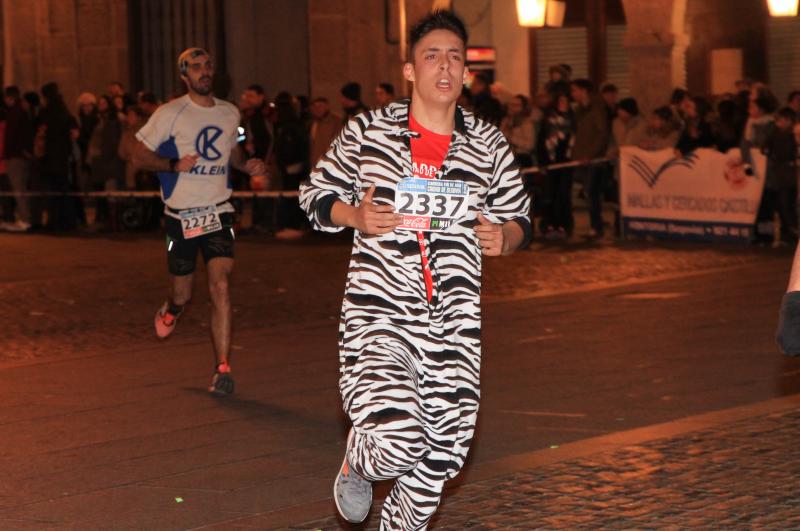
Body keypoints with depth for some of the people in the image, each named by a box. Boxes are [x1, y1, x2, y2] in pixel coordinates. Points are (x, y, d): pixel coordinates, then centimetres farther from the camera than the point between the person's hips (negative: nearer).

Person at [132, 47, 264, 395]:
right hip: (182, 215, -2)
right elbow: (140, 156, -3)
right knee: (183, 293, 9)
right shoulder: (170, 114, -6)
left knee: (220, 285, -15)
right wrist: (174, 164, -20)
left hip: (218, 211, 2)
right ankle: (170, 310, 48)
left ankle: (222, 369, -12)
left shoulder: (230, 114, 7)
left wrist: (246, 165, 4)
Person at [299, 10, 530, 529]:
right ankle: (358, 464, 20)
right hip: (379, 315, -3)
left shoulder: (489, 146, 7)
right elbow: (317, 194, 11)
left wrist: (504, 236, -7)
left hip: (454, 324, 3)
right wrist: (356, 216, -10)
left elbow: (518, 215, 17)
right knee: (398, 442, -19)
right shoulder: (368, 131, 1)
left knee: (445, 449, 5)